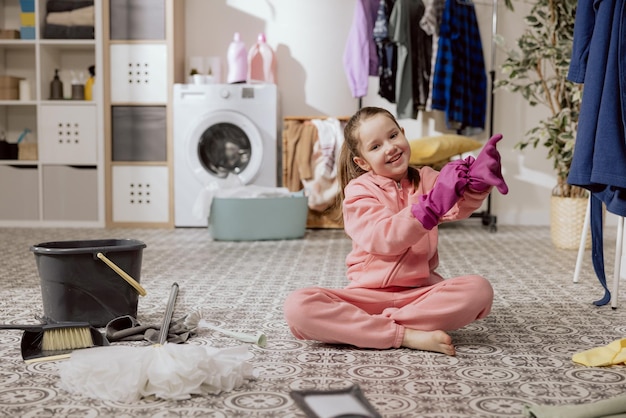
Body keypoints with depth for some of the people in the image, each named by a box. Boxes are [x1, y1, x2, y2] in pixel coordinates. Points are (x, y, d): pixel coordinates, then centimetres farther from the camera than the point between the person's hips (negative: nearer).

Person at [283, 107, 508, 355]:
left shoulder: (426, 179, 9)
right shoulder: (359, 190, -1)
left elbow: (459, 207, -13)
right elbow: (383, 239, -19)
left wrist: (477, 182, -37)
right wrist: (433, 206, -32)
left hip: (420, 291, 2)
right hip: (367, 294, -2)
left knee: (479, 289, -26)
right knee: (298, 306, -27)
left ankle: (365, 325, -24)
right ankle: (406, 335, -29)